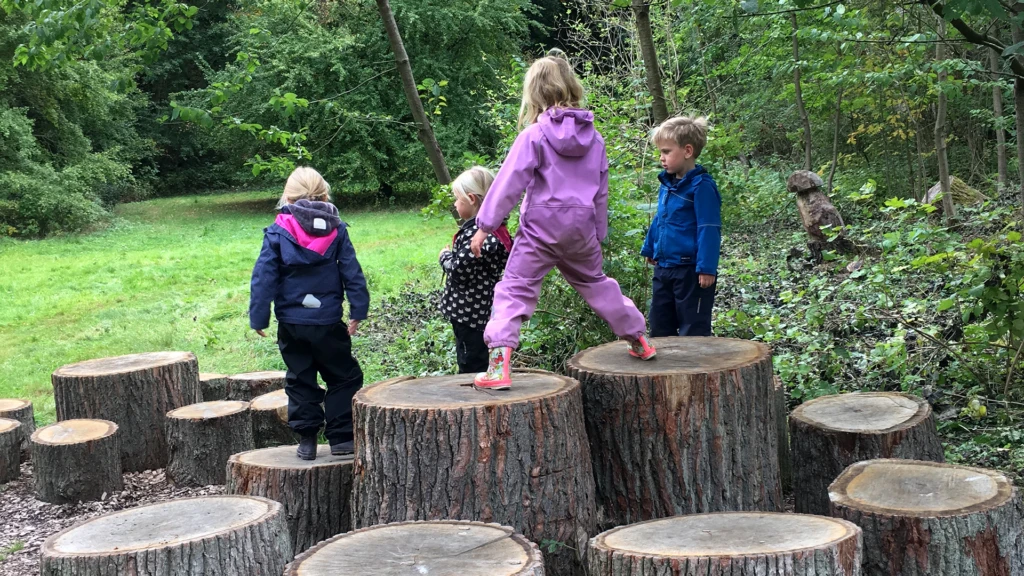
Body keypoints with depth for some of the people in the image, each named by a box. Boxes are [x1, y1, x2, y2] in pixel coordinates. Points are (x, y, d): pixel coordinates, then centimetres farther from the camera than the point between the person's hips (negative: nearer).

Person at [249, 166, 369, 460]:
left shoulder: (277, 232, -4)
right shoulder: (336, 229, -2)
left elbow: (264, 278, -5)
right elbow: (352, 273, -3)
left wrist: (258, 318, 0)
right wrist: (358, 311, 2)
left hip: (291, 323, 1)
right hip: (328, 322, -1)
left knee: (300, 381, 13)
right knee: (344, 378, 11)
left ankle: (306, 440, 13)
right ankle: (341, 437, 7)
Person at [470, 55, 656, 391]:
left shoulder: (534, 135, -8)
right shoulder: (593, 137, 8)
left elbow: (509, 182, -11)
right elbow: (601, 190, 16)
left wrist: (485, 225, -7)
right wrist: (599, 234, 27)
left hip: (542, 225, -5)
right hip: (581, 225, 5)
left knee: (515, 289, -6)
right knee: (596, 284, 25)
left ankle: (499, 364, -21)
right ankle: (638, 339, 36)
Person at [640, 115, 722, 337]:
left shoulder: (701, 186, -17)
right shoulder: (667, 184, 8)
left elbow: (709, 229, -20)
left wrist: (707, 268, -22)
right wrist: (650, 248, 26)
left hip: (690, 271, -9)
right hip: (664, 268, 9)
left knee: (693, 328, 0)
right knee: (659, 327, 15)